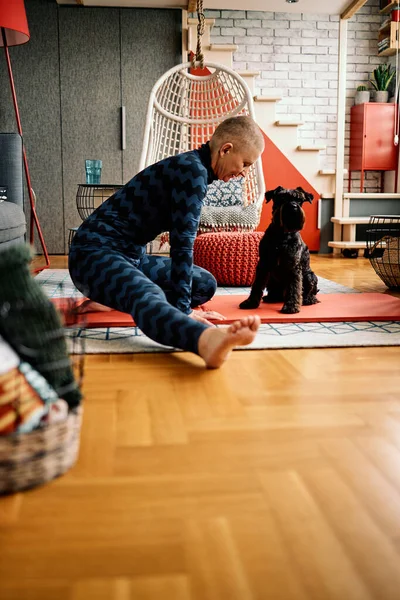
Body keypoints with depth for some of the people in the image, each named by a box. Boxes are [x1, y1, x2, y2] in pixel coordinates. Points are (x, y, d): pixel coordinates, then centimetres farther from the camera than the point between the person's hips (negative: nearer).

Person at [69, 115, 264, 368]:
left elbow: (181, 240, 26)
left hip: (131, 254, 11)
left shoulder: (190, 167, 14)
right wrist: (182, 307, -16)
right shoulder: (193, 170, -16)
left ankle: (113, 299, -1)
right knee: (149, 298, -40)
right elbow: (183, 242, -20)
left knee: (205, 284, 9)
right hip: (96, 253, -11)